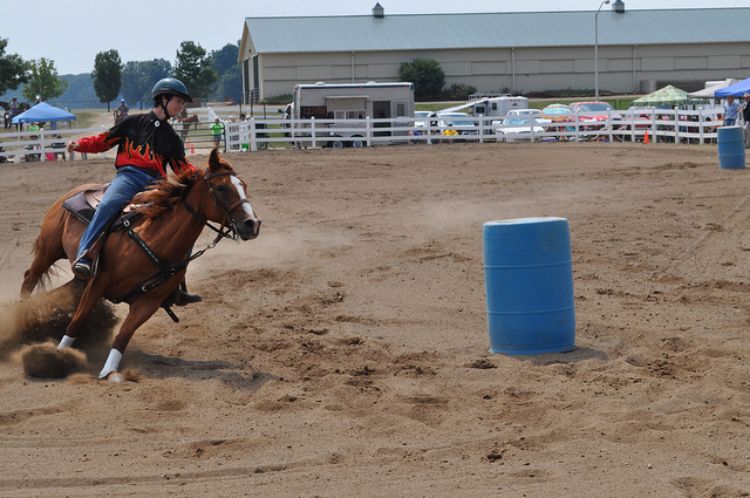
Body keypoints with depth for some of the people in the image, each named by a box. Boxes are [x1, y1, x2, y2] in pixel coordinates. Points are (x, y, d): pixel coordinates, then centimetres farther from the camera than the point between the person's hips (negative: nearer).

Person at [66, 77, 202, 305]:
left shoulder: (171, 138, 24)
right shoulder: (134, 122, 15)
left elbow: (182, 168, 19)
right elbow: (104, 141, 14)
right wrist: (81, 145, -3)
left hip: (155, 184, 4)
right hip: (129, 175, -4)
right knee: (109, 204, -37)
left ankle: (177, 286, -1)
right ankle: (83, 255, -44)